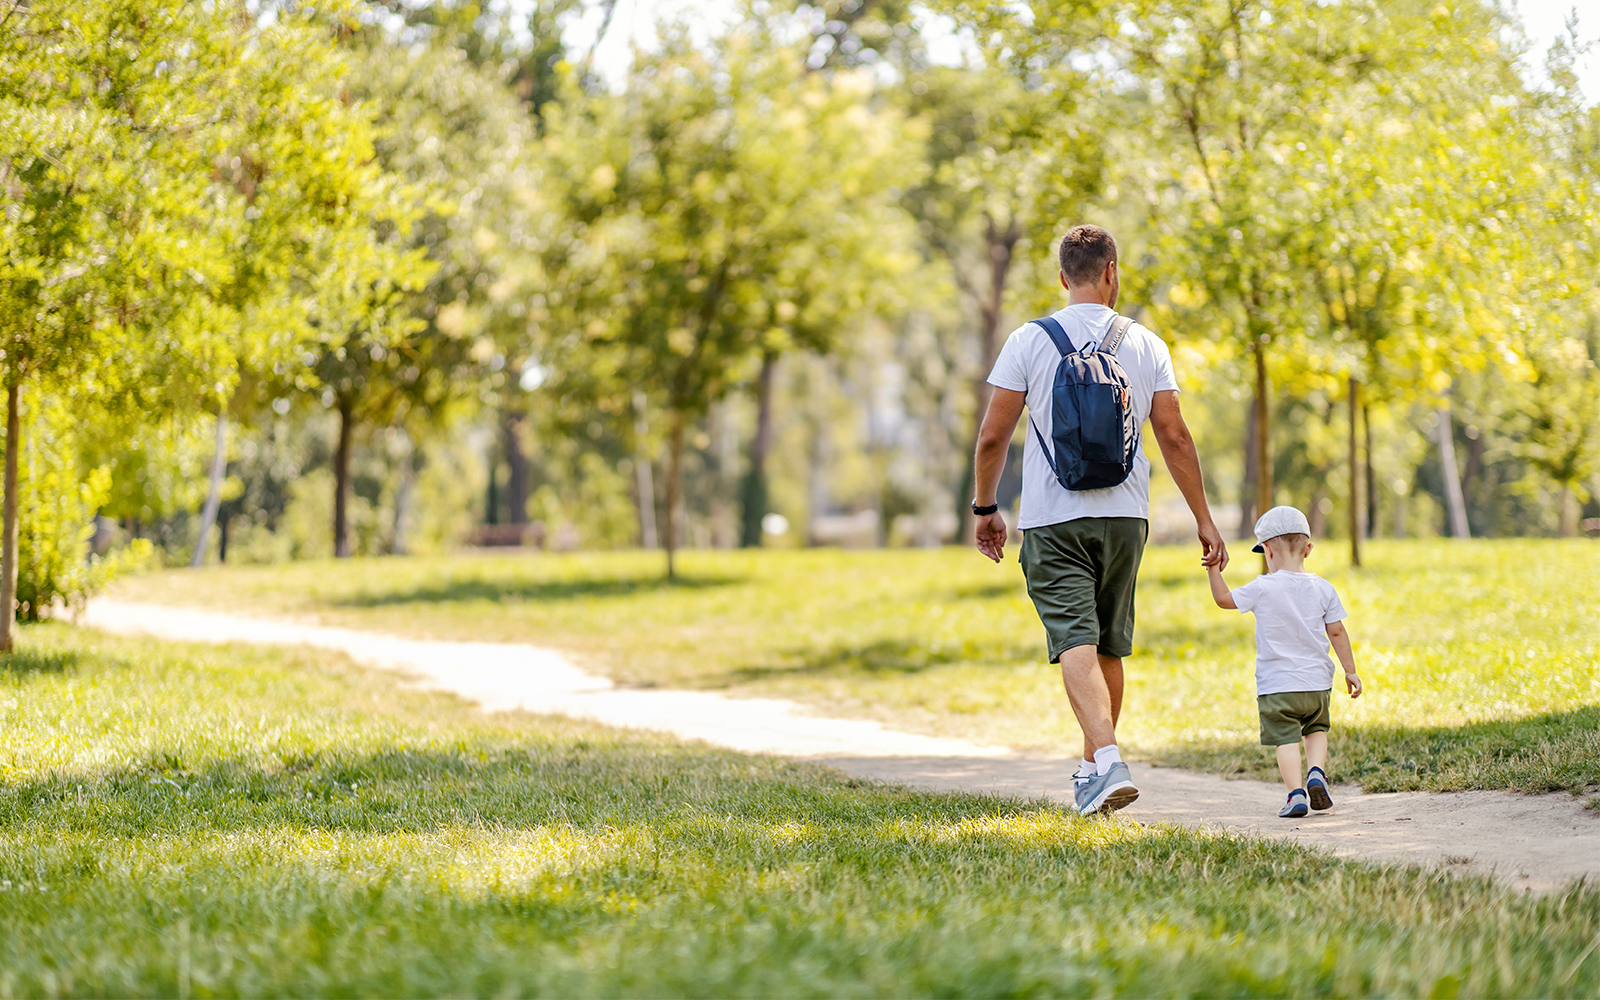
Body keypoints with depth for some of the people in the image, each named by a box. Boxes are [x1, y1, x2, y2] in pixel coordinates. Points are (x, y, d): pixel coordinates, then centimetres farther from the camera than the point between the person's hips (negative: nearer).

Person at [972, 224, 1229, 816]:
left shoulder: (1030, 341, -3)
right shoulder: (1147, 346, 3)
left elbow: (992, 437, -3)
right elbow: (1174, 438, 1)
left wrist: (985, 508, 10)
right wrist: (1204, 519, 7)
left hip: (1053, 518, -3)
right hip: (1124, 514, 3)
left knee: (1076, 643, -11)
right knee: (1108, 647, 16)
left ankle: (1109, 762, -29)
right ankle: (1093, 770, 27)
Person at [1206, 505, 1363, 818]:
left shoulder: (1263, 589, -10)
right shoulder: (1323, 589, -2)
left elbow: (1224, 599, 2)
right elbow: (1337, 632, 2)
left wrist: (1213, 571, 15)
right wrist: (1350, 671, 10)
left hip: (1276, 686, -3)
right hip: (1317, 683, 3)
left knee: (1286, 739, 0)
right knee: (1316, 730, 22)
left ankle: (1295, 792, -14)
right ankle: (1316, 772, -1)